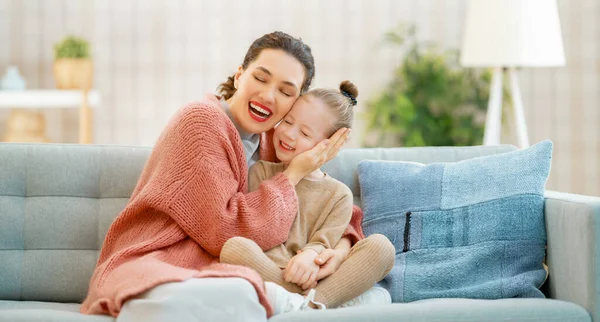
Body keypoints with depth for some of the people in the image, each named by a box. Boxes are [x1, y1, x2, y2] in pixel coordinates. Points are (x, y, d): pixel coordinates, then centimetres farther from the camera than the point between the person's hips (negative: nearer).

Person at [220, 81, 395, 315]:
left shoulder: (339, 195, 16)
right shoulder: (262, 172, 15)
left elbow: (325, 240, 3)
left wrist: (310, 255, -24)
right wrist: (292, 268, -15)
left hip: (315, 280, 2)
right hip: (267, 273, -1)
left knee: (380, 246, -21)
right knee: (235, 246, -32)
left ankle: (301, 305, -38)